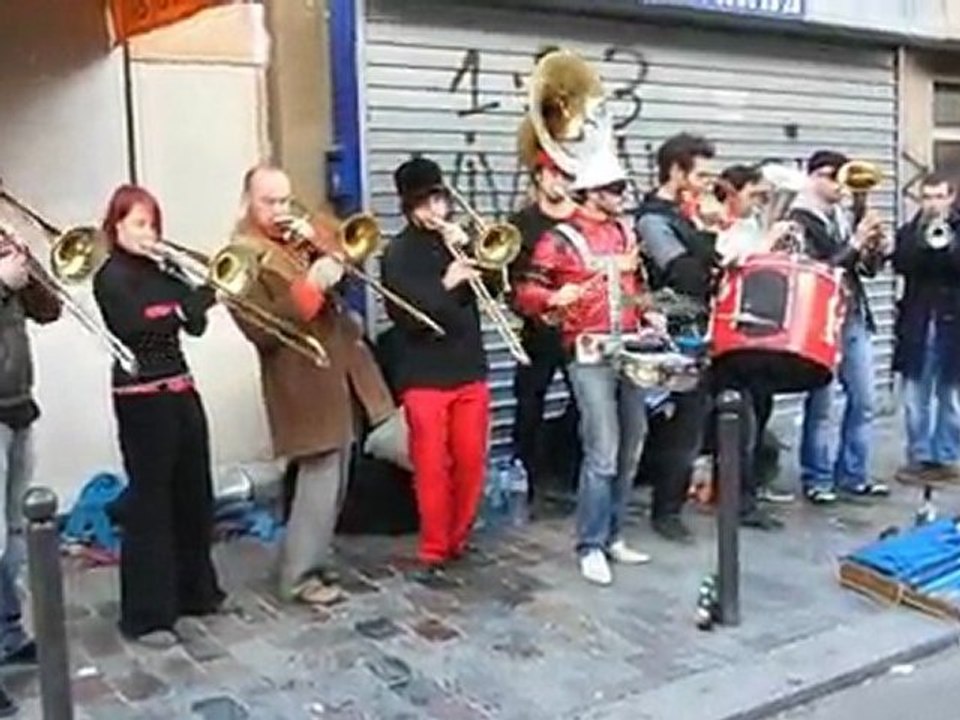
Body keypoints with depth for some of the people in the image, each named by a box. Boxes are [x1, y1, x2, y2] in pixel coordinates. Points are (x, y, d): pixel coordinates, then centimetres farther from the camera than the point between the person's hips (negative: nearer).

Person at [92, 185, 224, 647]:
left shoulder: (161, 272, 12)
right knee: (149, 502, -4)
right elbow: (138, 328, -20)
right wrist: (201, 296, -16)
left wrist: (203, 294, -10)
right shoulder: (111, 277, -8)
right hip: (141, 399, -7)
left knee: (194, 495, 13)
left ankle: (196, 591, 29)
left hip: (181, 392, 7)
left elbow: (194, 325, 7)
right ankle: (145, 615, 4)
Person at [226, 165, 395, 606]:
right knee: (320, 481, -7)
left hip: (342, 371, 8)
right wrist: (310, 288, -26)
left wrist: (318, 241, -8)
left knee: (333, 481, 15)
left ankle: (312, 559, 30)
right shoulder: (242, 255, -10)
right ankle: (300, 577, 7)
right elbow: (260, 330, -20)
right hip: (306, 382, -8)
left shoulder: (303, 233, 14)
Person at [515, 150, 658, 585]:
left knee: (630, 451, 10)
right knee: (602, 456, -10)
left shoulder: (626, 233, 14)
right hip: (590, 355, -7)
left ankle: (614, 537, 23)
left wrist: (649, 314, 8)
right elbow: (526, 294, -8)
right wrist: (554, 298, -28)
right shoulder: (560, 240, -6)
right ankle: (590, 547, 2)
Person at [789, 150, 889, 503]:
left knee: (863, 402, 9)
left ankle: (853, 475, 20)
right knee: (820, 406, 0)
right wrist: (855, 244, -19)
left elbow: (870, 268, 14)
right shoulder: (800, 221, -7)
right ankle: (816, 479, 11)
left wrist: (871, 247, -6)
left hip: (854, 319, 7)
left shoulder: (846, 218, 13)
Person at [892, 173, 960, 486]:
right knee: (916, 398, 4)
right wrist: (924, 239, -21)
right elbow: (900, 263, -10)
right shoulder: (909, 231, 7)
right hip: (917, 324, 1)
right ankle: (920, 457, 14)